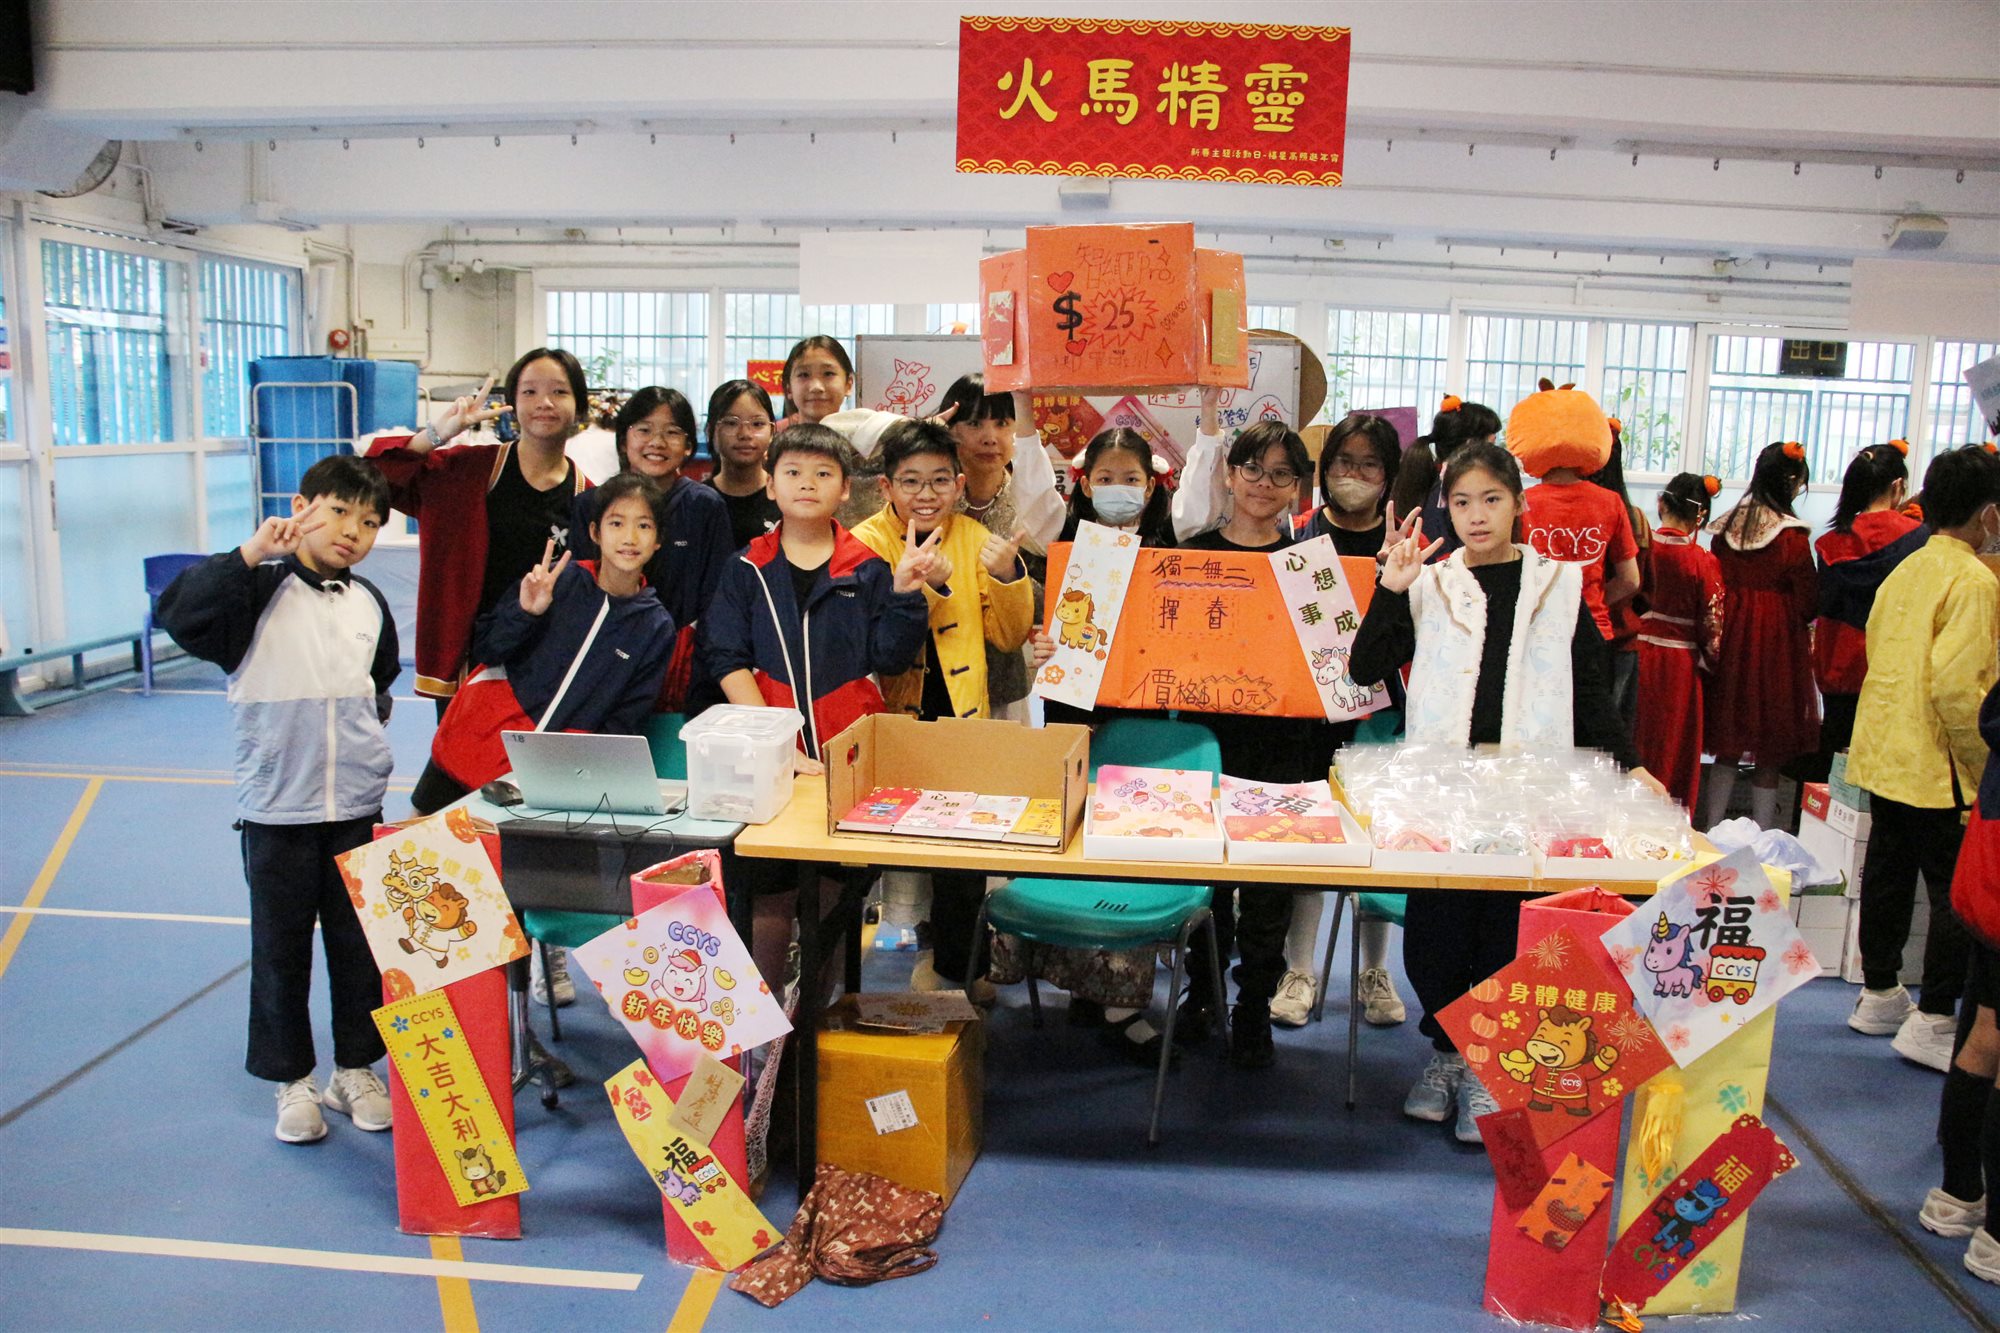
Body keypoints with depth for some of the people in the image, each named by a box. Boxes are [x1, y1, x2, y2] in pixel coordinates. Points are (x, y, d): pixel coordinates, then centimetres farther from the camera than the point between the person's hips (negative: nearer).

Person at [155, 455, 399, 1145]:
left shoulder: (369, 604, 8)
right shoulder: (261, 589, -8)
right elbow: (178, 614, -26)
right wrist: (249, 553, -30)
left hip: (358, 805, 4)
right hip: (276, 805, -4)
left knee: (360, 943, 11)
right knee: (280, 947, 7)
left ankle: (356, 1068, 26)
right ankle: (293, 1079, 22)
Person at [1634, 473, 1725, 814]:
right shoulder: (1703, 562, -11)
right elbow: (1712, 623, -5)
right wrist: (1708, 662, 9)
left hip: (1638, 654, 2)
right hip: (1680, 662, -2)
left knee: (1633, 744, 12)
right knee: (1673, 748, 9)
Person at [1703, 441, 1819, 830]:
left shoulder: (1726, 526, 2)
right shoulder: (1791, 536, -14)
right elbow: (1808, 604, -10)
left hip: (1731, 638, 5)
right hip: (1776, 645, -5)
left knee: (1727, 749, 13)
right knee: (1770, 754, 5)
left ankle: (1712, 831, 18)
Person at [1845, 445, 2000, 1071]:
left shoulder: (1905, 571, 10)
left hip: (1880, 753, 8)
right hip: (1937, 767, -8)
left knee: (1887, 874, 16)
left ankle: (1879, 995, 27)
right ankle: (1932, 1022, 2)